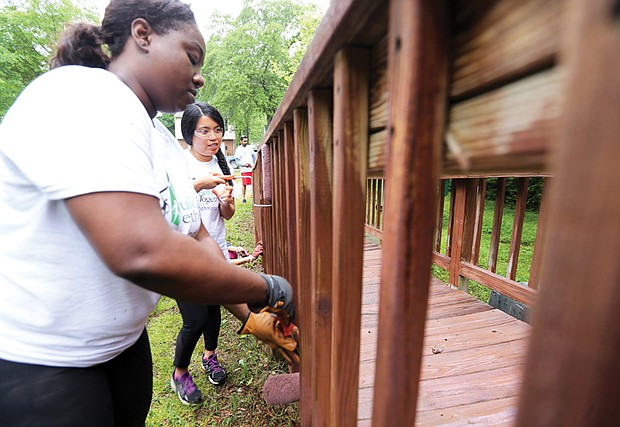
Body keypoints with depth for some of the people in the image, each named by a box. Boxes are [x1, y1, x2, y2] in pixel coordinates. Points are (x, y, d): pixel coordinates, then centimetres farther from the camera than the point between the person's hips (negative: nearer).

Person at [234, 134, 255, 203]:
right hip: (244, 170, -4)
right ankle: (243, 198, 8)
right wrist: (244, 164, -22)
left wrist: (254, 164, 12)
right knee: (244, 184, -1)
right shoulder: (238, 149, -2)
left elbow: (253, 156, 23)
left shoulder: (249, 147, 11)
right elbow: (238, 161, -6)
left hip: (252, 168, 4)